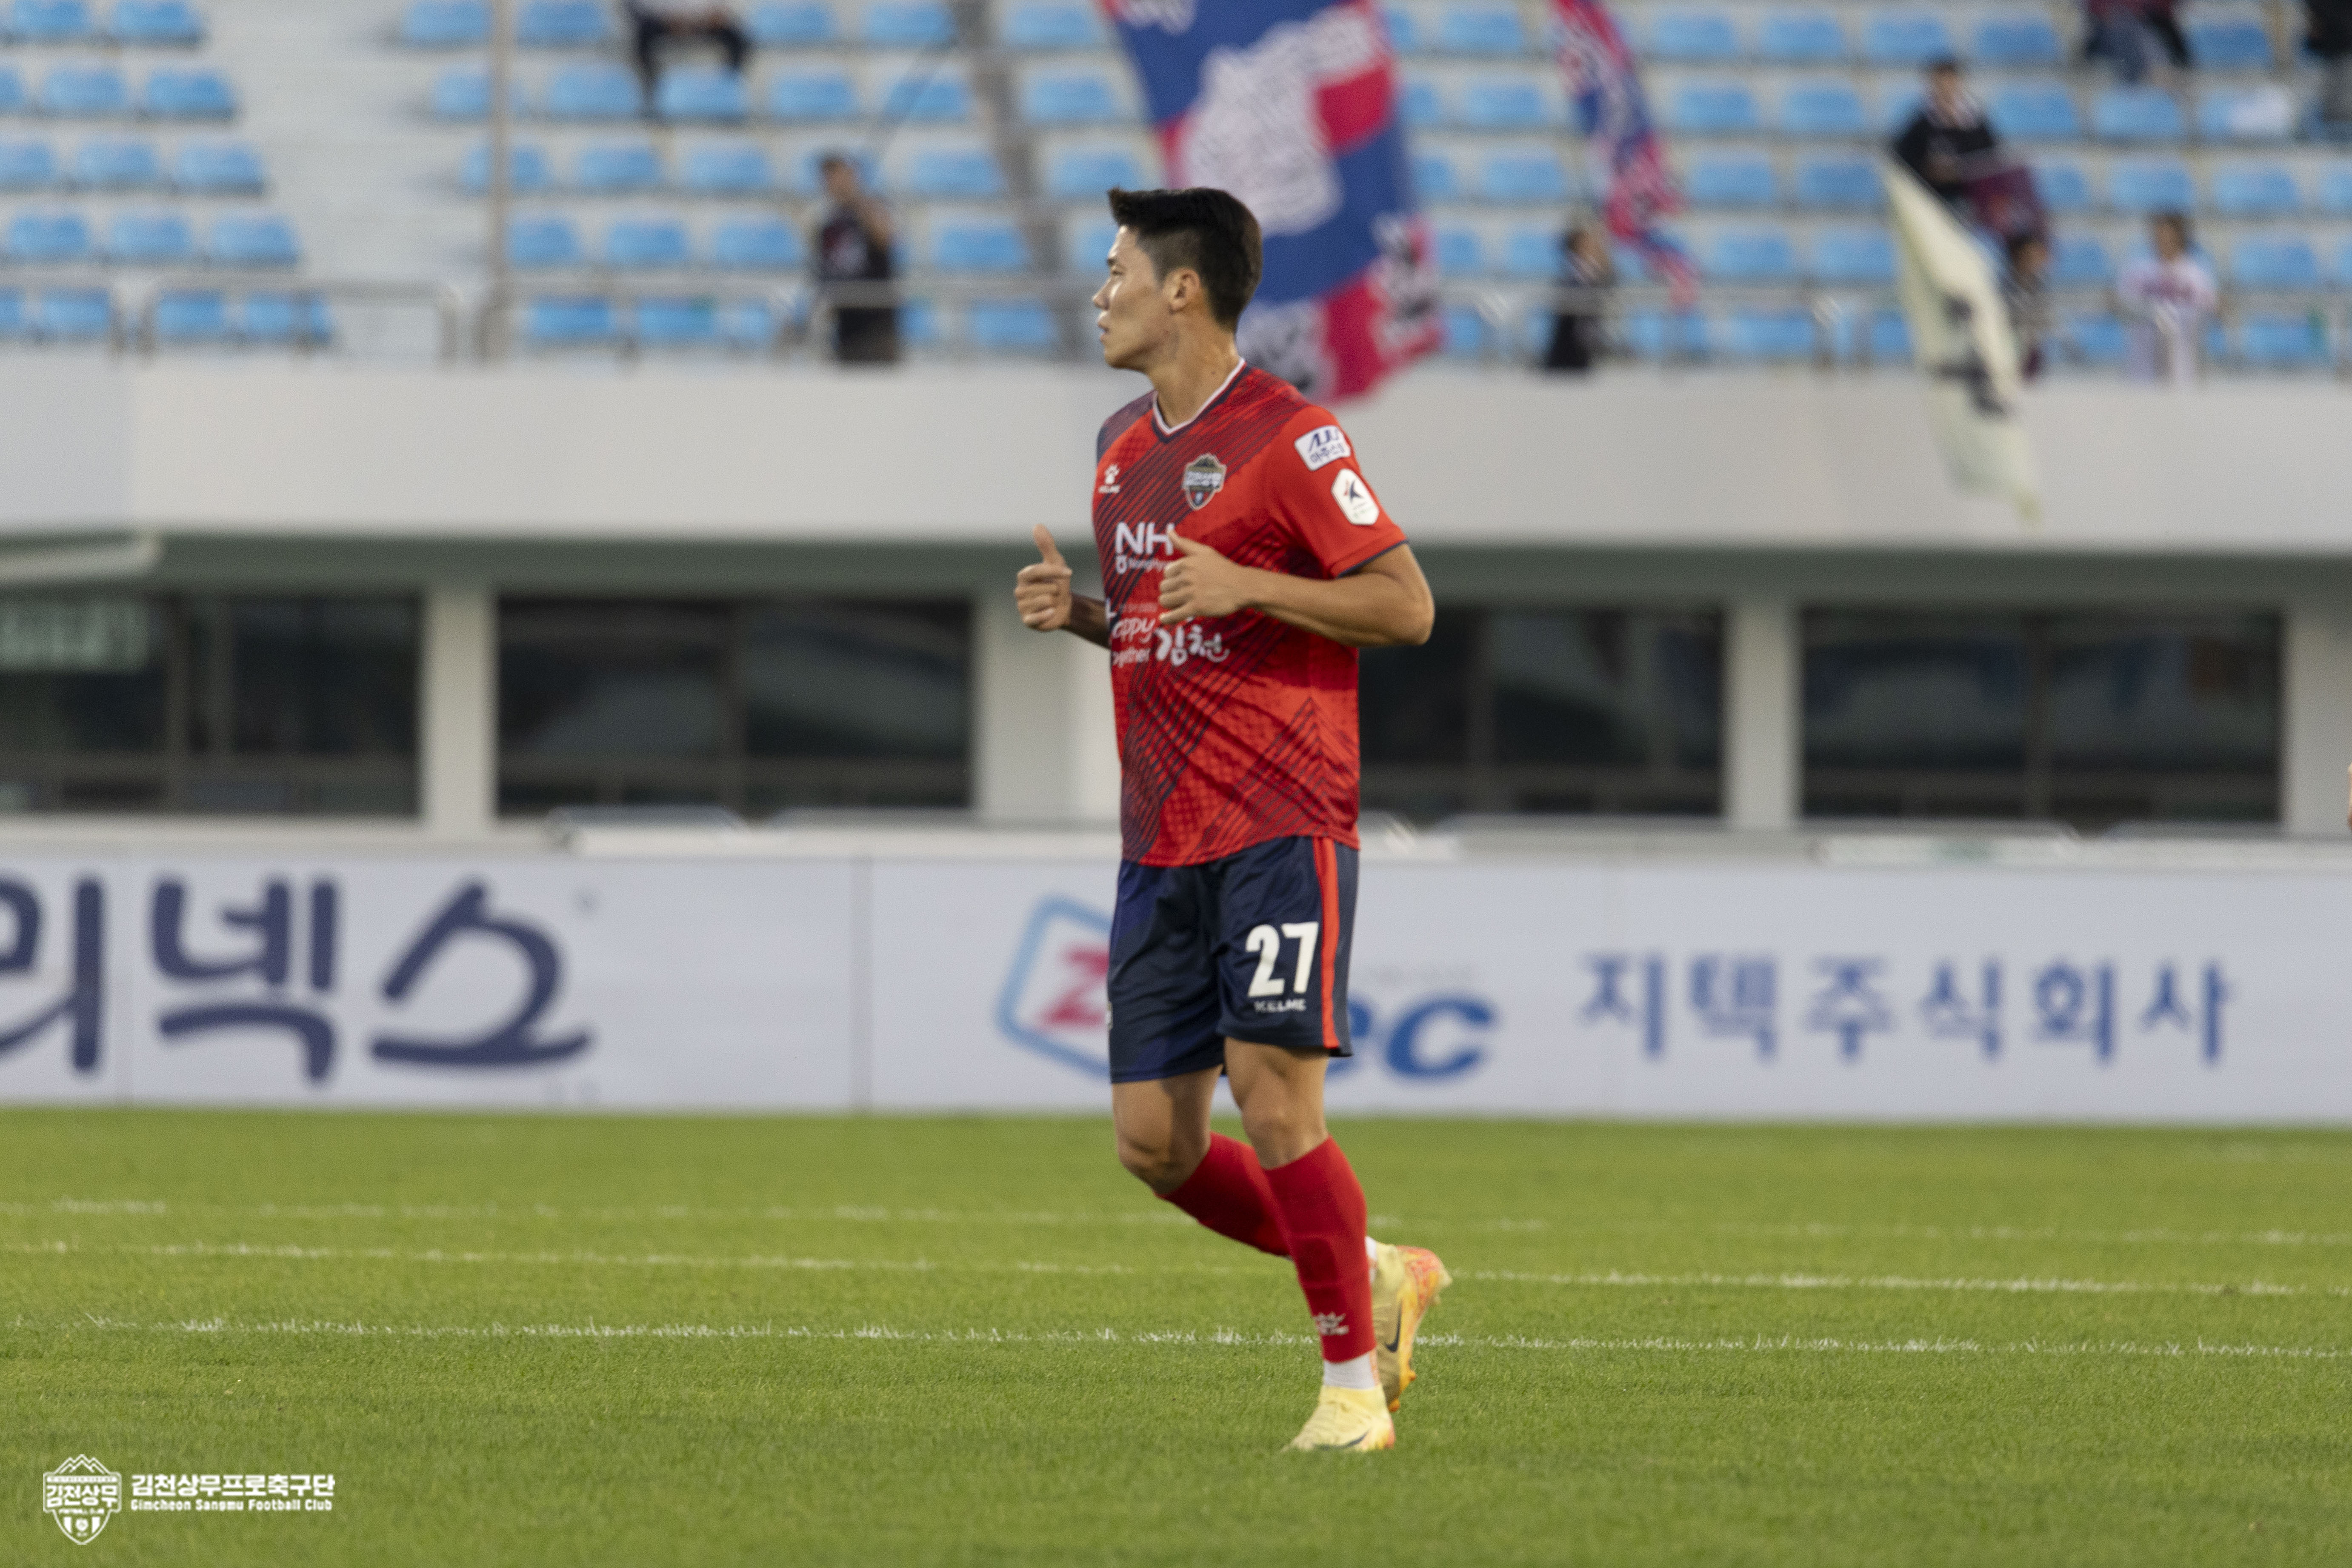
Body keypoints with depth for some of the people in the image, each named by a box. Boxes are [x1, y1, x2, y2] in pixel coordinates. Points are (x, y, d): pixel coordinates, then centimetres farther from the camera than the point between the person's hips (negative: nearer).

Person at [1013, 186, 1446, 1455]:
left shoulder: (1287, 437, -8)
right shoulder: (1124, 447, 16)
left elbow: (1405, 604, -10)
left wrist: (1247, 586, -20)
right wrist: (1080, 613, 7)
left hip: (1281, 824, -8)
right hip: (1161, 837, 8)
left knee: (1274, 1095, -15)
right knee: (1153, 1142, 2)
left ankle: (1353, 1380, -3)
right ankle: (1372, 1280, 21)